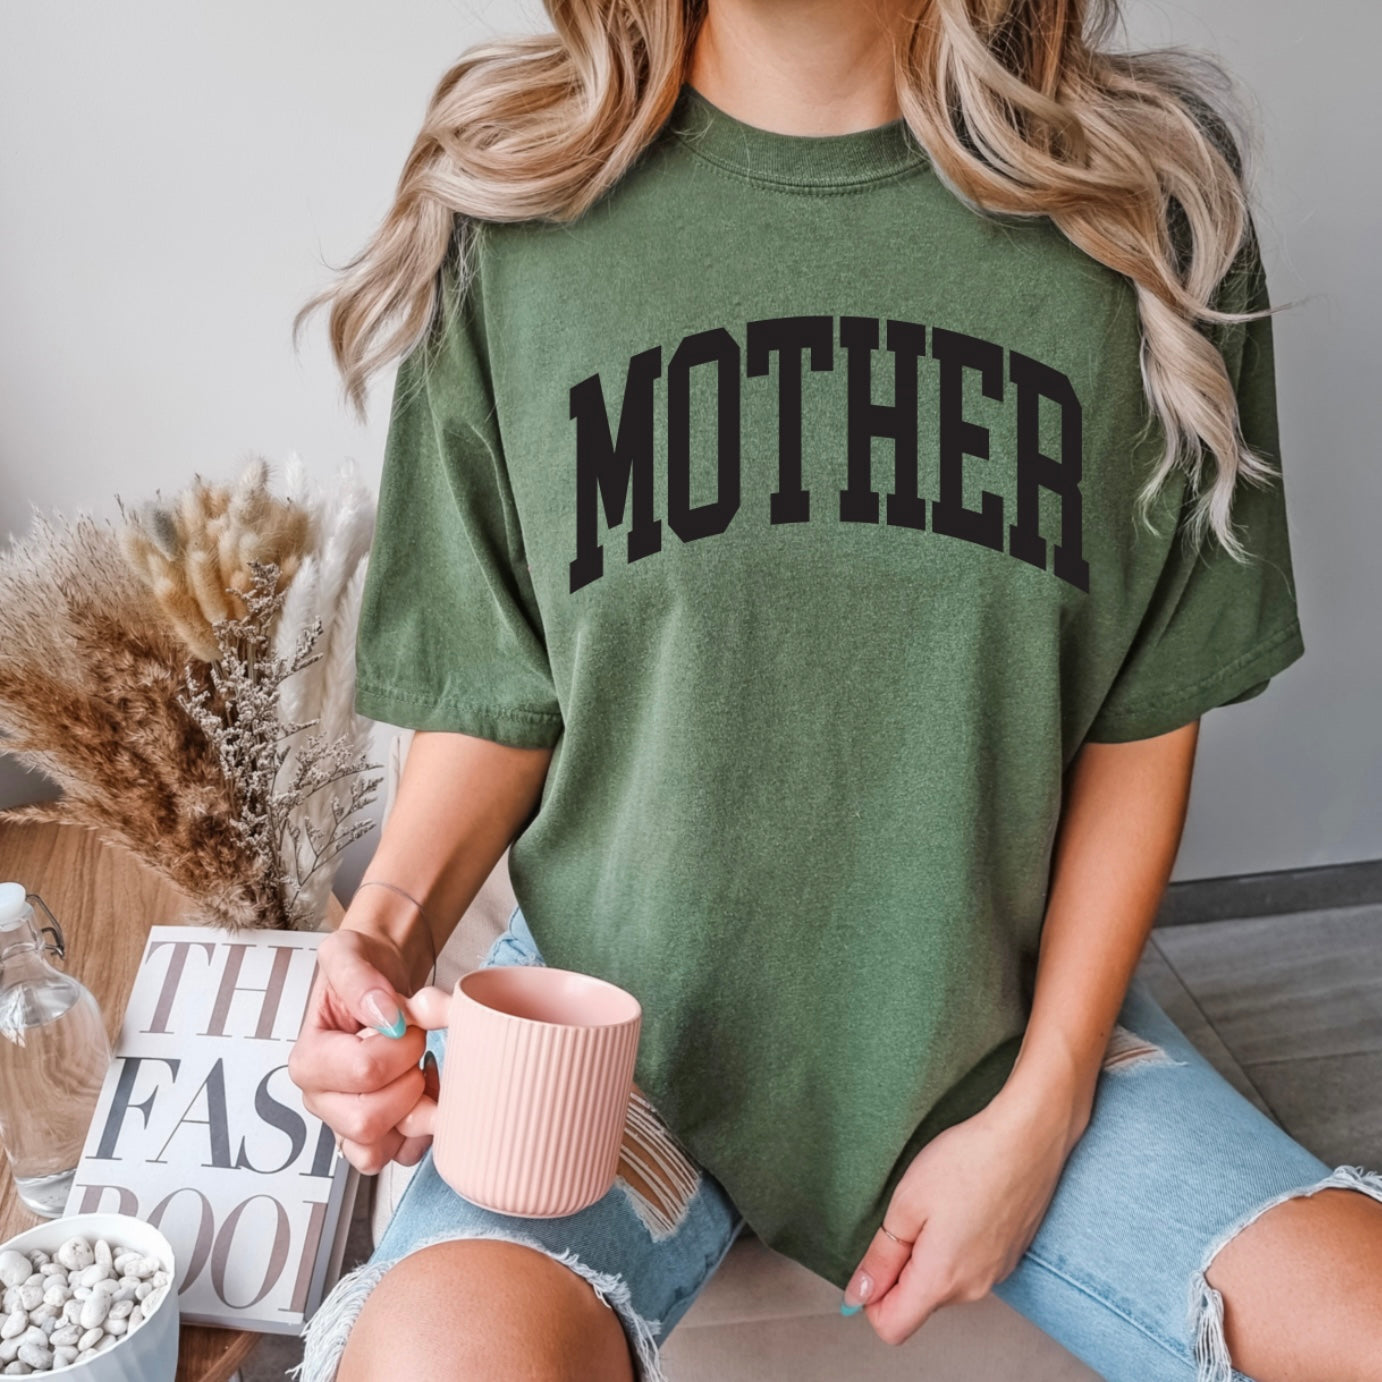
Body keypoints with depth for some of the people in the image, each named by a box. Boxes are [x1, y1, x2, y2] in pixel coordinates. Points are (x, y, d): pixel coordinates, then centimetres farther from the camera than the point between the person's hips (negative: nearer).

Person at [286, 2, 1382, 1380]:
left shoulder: (1147, 200, -5)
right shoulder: (509, 215, -5)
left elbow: (1146, 716, -1)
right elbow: (491, 700, 1)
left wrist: (1039, 1109, -5)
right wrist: (384, 930, -18)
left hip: (998, 1011, 2)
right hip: (619, 1005, -1)